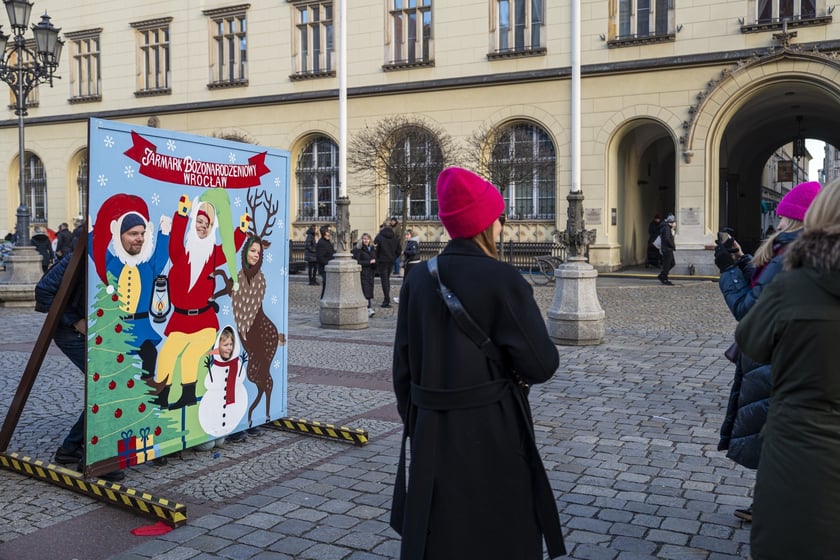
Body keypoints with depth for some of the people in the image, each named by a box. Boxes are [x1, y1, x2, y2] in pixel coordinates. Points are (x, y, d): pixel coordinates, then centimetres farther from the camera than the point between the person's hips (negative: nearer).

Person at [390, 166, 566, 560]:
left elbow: (403, 364, 5)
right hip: (492, 431, -5)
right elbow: (541, 364, -16)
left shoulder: (419, 279, -1)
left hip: (430, 431, 5)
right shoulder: (501, 279, -16)